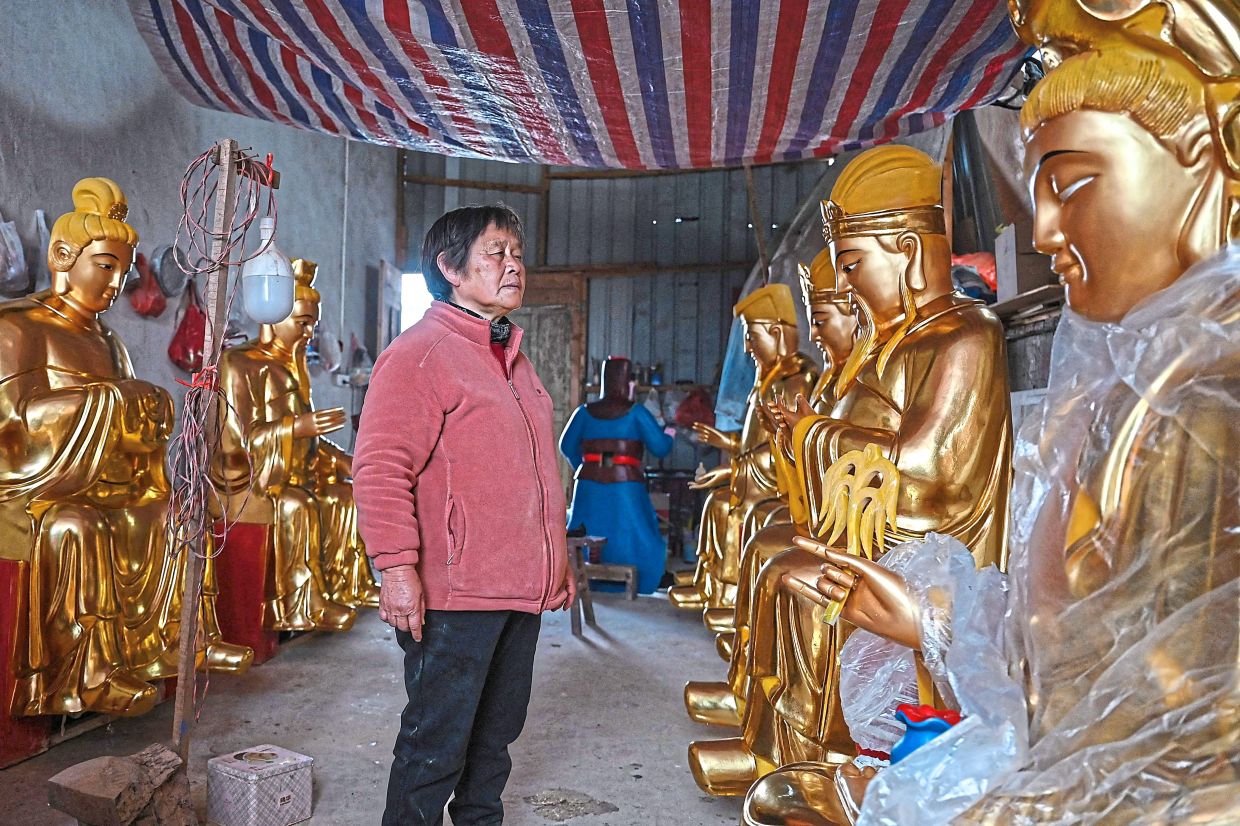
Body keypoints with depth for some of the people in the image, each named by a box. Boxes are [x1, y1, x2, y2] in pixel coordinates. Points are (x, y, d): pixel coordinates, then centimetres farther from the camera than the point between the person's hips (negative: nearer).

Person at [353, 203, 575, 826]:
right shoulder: (420, 352, -10)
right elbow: (380, 469, -18)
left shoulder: (512, 357, 17)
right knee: (436, 742, 1)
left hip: (521, 589, 8)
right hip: (453, 593, -8)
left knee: (497, 733, 19)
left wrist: (558, 559, 23)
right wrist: (398, 567, -24)